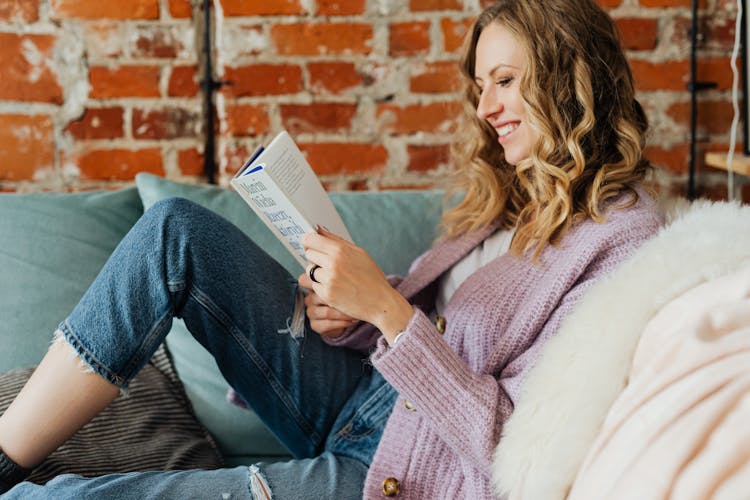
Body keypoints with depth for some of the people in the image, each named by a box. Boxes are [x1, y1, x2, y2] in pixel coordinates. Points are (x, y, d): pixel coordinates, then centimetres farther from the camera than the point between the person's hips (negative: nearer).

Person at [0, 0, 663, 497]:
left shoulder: (623, 241, -16)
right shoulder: (506, 193, 10)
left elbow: (514, 443, -21)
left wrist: (384, 308, -27)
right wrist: (352, 315, -10)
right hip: (364, 404, 8)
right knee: (177, 230, -7)